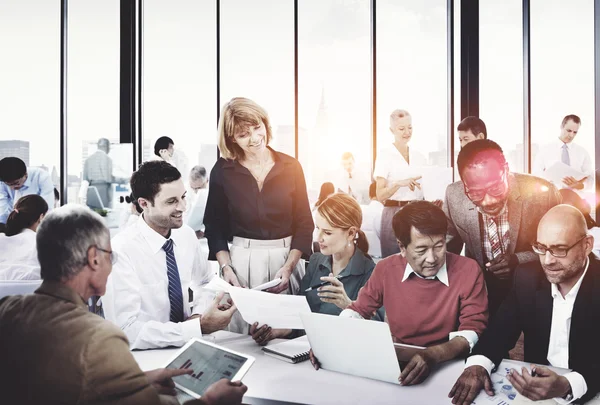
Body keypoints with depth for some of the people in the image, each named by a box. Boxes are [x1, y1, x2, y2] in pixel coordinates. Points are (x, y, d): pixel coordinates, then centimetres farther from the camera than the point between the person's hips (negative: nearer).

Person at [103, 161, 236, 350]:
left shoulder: (187, 235, 0)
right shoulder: (121, 251, -18)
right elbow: (128, 332, -21)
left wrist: (199, 315, -6)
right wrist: (200, 327, -24)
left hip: (188, 344, 5)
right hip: (145, 355, -5)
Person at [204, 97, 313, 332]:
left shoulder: (290, 167, -1)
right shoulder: (222, 170, -2)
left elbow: (304, 223, 1)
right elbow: (214, 228, 4)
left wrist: (289, 266, -10)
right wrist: (225, 267, -8)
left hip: (286, 257, 1)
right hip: (241, 260, 0)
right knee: (241, 332, 5)